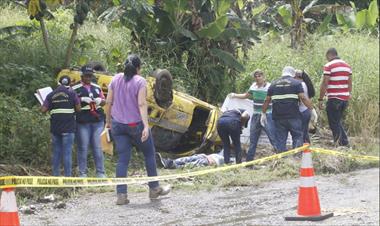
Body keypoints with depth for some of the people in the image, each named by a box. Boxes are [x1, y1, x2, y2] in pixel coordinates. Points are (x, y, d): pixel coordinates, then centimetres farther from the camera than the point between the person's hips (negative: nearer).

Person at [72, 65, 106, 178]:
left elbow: (104, 101, 20)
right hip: (83, 122, -4)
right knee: (83, 147, -1)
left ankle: (100, 172, 9)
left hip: (97, 121, 4)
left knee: (97, 147, 5)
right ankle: (82, 173, 5)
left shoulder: (97, 87, 15)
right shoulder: (75, 88, 1)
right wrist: (82, 99, -19)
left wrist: (100, 100, -2)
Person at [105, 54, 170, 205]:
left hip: (117, 125, 4)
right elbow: (142, 104, -16)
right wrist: (146, 126, -21)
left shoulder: (115, 79, 5)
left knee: (122, 159, 3)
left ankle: (121, 195, -5)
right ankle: (154, 188, 23)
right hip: (135, 124, -4)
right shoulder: (140, 81, -8)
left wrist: (108, 121, 18)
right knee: (149, 154, 16)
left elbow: (109, 102, 6)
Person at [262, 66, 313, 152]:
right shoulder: (296, 83, 1)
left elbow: (267, 101, 15)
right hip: (293, 116, -3)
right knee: (298, 137, 2)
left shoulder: (273, 84, 13)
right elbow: (303, 98, -8)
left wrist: (263, 114, 24)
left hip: (278, 117, 3)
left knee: (280, 140, 6)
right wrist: (312, 109, -4)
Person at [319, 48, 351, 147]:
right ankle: (345, 143, 14)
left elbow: (324, 84, -11)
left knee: (334, 124, 0)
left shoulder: (328, 66, -8)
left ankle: (340, 144, -3)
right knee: (338, 122, 19)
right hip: (345, 98, 7)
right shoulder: (347, 66, 13)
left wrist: (320, 99, -7)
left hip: (334, 99, -7)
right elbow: (350, 84, 14)